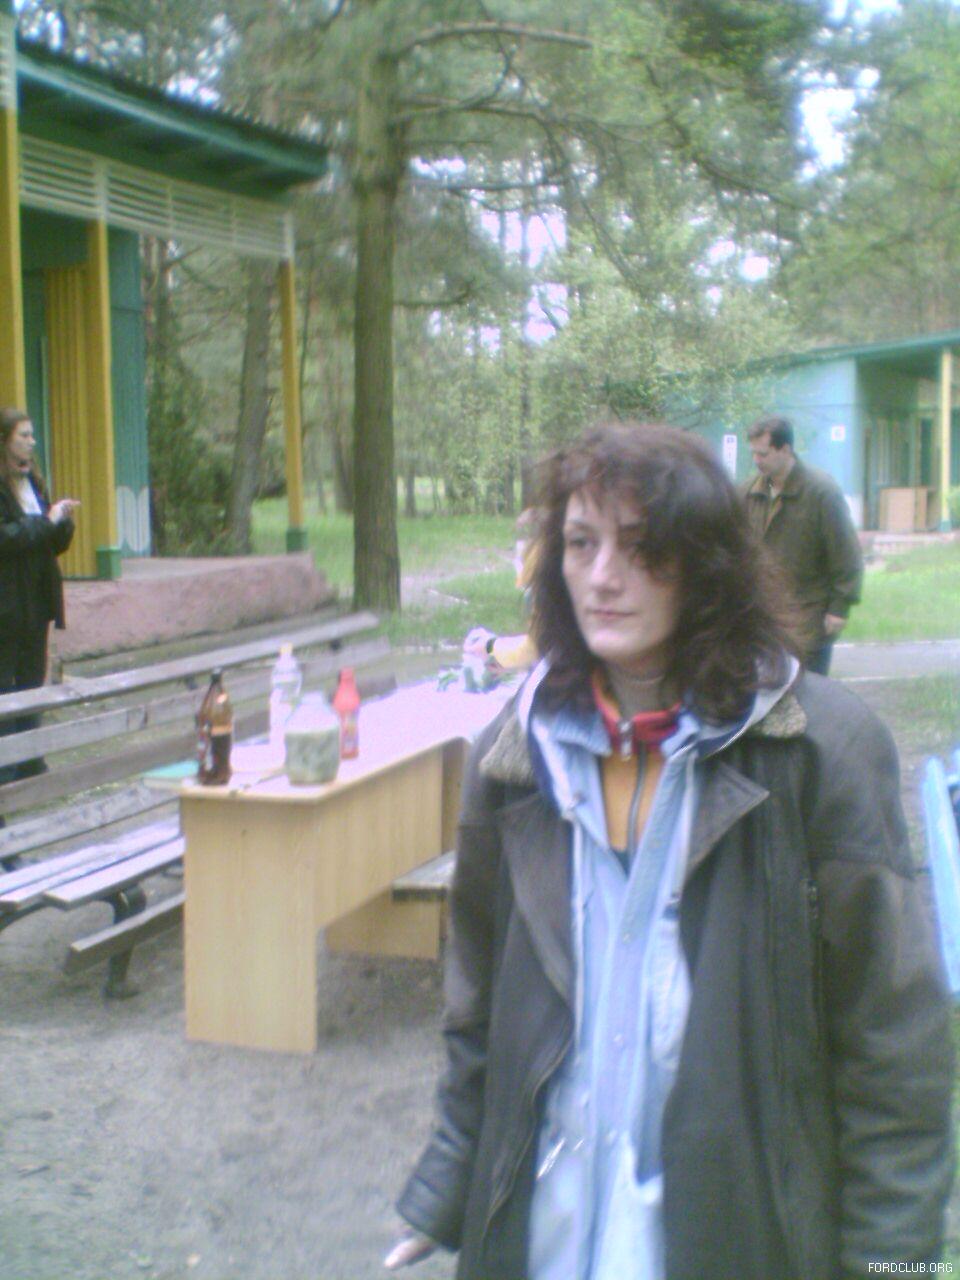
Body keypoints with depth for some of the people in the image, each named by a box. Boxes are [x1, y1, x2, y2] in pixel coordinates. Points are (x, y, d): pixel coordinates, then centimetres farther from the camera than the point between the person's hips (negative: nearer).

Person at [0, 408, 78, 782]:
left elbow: (56, 543, 16)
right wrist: (47, 521, -17)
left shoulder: (32, 482, 14)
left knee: (32, 679, 12)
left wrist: (63, 520, -3)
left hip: (35, 602, 8)